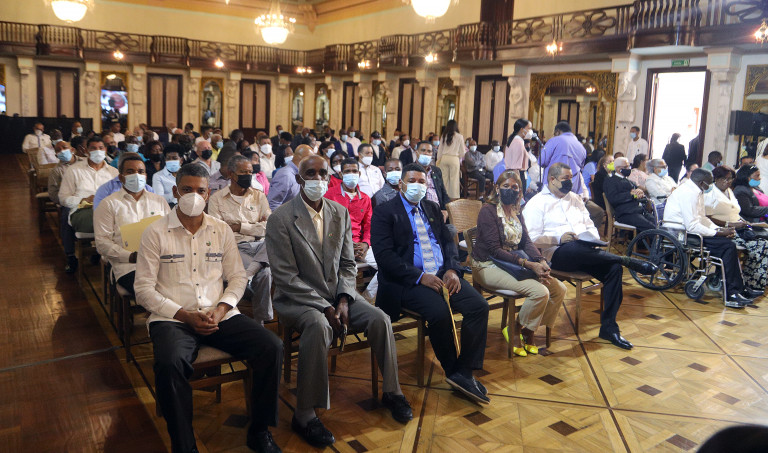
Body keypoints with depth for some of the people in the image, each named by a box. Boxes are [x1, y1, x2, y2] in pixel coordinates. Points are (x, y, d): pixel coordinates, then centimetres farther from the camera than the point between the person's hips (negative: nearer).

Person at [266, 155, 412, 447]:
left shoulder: (341, 213, 6)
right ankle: (304, 415, -22)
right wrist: (324, 307, -20)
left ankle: (392, 392, 8)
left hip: (337, 293, 5)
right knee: (318, 325, -35)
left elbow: (348, 264, 8)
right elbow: (286, 277, -14)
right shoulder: (281, 219, -10)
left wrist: (343, 300, -10)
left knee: (380, 319, -15)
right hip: (298, 299, -5)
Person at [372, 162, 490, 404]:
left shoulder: (432, 208, 19)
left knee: (479, 305, -14)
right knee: (440, 312, -30)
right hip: (407, 281, -6)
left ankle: (464, 373, -6)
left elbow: (448, 241, 17)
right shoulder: (385, 212, -1)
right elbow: (384, 255, -11)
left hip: (442, 274, 6)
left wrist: (452, 269, -5)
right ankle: (452, 370, -4)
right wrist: (420, 276, -19)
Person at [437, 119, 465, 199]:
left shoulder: (444, 136, 4)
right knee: (454, 178, 1)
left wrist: (438, 160, 17)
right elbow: (462, 151, 2)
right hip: (454, 158, -3)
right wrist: (460, 159, 20)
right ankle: (454, 196, 3)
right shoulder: (459, 137, -3)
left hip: (444, 158, 3)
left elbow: (440, 149, 8)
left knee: (444, 178, 8)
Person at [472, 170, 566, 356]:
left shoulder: (516, 213, 14)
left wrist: (541, 261, -15)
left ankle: (529, 333, 10)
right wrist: (528, 264, -24)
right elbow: (495, 250, -19)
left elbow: (527, 242, 6)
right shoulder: (488, 211, -11)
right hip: (488, 266, -8)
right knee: (540, 291, -25)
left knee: (559, 288, -3)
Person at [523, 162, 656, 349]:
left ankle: (609, 327, -15)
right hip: (557, 254, -6)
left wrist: (593, 238, 2)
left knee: (614, 268, -21)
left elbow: (589, 225, 25)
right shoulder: (536, 204, 3)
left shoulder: (575, 198, 25)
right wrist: (559, 238, -20)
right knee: (577, 247, -41)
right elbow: (532, 239, -8)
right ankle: (628, 260, -21)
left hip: (584, 253, 6)